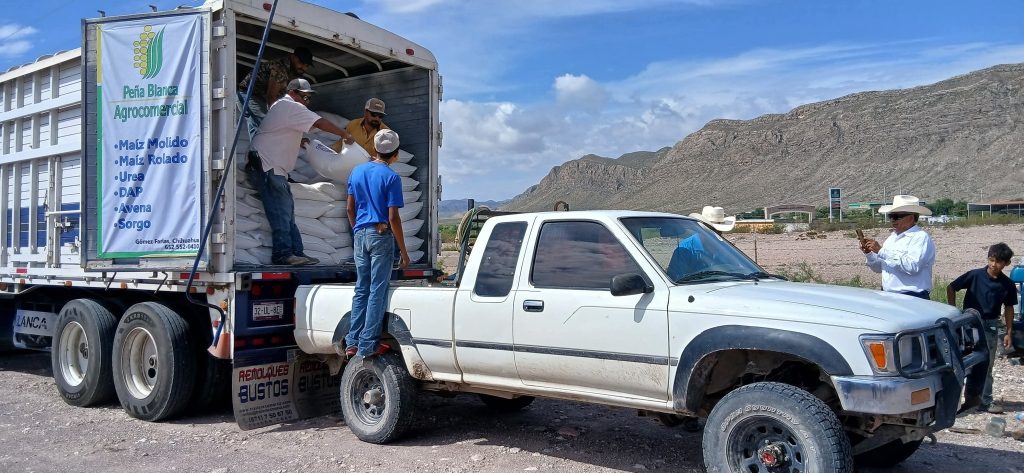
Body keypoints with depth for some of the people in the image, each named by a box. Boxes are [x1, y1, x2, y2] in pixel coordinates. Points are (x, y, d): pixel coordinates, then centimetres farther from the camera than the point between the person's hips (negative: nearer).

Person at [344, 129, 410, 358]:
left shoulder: (357, 172, 9)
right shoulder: (391, 177, -10)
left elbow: (350, 209, 14)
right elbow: (393, 218, -13)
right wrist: (403, 251, -8)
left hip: (360, 234, 6)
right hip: (381, 236, -6)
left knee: (361, 289, 12)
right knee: (377, 292, -1)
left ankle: (352, 343, 12)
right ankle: (368, 345, -1)